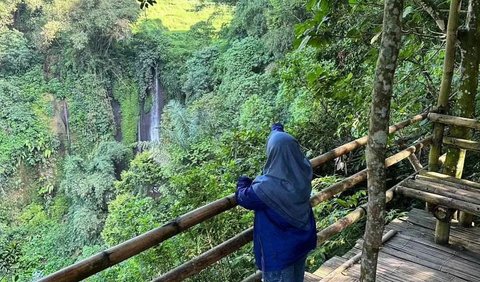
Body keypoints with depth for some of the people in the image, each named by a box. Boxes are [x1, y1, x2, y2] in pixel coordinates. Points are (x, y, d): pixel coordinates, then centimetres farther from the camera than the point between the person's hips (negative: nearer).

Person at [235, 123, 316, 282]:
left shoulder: (267, 186, -33)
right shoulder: (303, 170, -15)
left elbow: (243, 198, -12)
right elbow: (289, 151, 7)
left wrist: (242, 184, 11)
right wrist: (278, 131, 26)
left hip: (279, 251, -6)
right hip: (303, 242, 6)